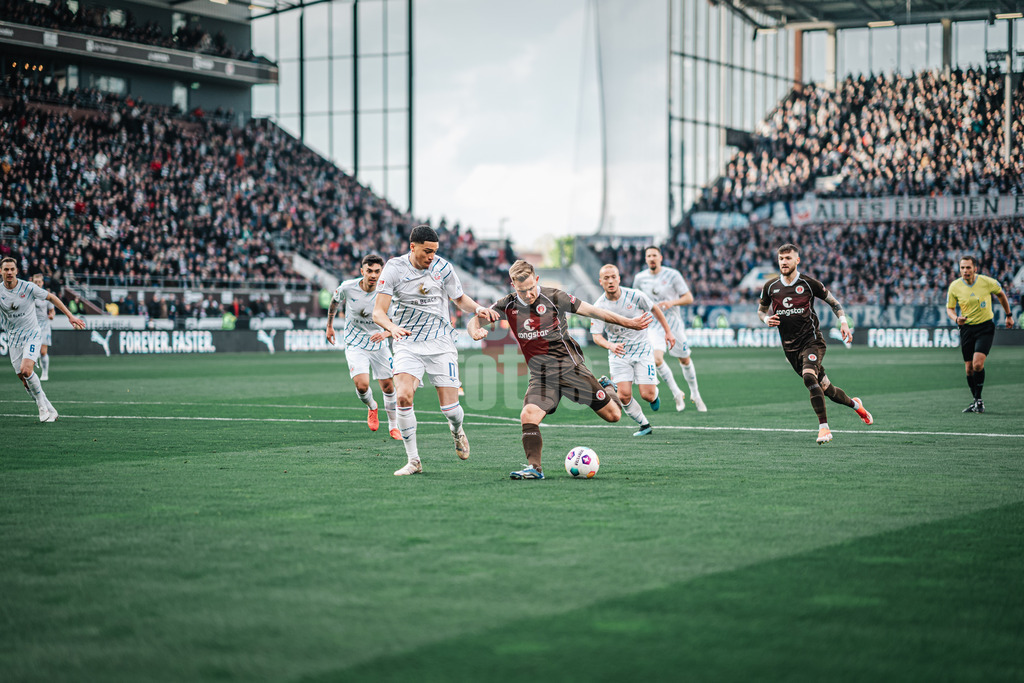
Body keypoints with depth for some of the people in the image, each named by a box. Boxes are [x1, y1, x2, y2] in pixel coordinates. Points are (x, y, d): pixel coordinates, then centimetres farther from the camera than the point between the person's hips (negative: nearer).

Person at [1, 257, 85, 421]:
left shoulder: (28, 287, -10)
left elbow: (51, 297, 0)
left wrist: (70, 316, -3)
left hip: (32, 334, -3)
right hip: (13, 339, 3)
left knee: (26, 370, -25)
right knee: (24, 378, -1)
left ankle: (42, 404, -6)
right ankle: (50, 411, 11)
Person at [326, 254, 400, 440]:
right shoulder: (347, 288, -14)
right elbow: (335, 301, 10)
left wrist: (386, 333, -31)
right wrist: (329, 325, 18)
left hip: (379, 345, 1)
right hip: (355, 345, -1)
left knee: (388, 387, 4)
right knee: (362, 385, -18)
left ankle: (394, 427, 25)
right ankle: (371, 407, 17)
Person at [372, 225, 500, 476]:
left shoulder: (442, 267, -2)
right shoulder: (394, 268, -7)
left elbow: (460, 299, 14)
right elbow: (378, 312, -11)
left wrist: (478, 308, -9)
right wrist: (392, 327, -33)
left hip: (441, 343, 1)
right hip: (408, 343, -1)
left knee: (450, 407, -6)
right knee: (403, 397, -21)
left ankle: (457, 430, 33)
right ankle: (413, 461, -7)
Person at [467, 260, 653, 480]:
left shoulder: (554, 298, -9)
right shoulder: (507, 305, -1)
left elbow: (592, 311, -4)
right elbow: (476, 320, 0)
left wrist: (629, 323, -3)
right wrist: (476, 332, -25)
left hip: (569, 367, -2)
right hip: (540, 376, 2)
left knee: (613, 415, -1)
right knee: (528, 416, -24)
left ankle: (606, 390, 33)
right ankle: (534, 467, -18)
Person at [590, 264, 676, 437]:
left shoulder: (635, 296, -12)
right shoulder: (598, 307, -12)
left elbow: (654, 309, 6)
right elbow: (597, 336, -13)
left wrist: (668, 331, 9)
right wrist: (611, 345, -34)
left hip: (642, 349, -1)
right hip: (618, 353, 1)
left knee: (647, 395, -9)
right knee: (624, 396, -14)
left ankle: (655, 394, 29)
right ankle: (644, 425, 10)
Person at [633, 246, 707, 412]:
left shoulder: (673, 275, -7)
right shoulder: (640, 278, 1)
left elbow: (689, 298, -6)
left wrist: (672, 302, -23)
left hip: (674, 323, -1)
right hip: (653, 327, 1)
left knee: (685, 360, 10)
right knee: (656, 359, -22)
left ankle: (695, 394, 33)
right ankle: (677, 393, -3)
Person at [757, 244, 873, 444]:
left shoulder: (808, 283, -5)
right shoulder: (770, 286, 3)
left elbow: (833, 301, 7)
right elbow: (761, 309, 18)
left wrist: (843, 322, -6)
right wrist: (767, 319, -4)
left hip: (812, 340, -4)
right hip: (790, 347, 4)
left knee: (809, 376, -30)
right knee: (825, 388, 9)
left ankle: (824, 427, -26)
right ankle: (854, 404, 39)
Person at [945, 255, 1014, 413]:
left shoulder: (988, 282, -12)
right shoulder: (955, 286, -8)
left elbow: (1001, 294, 9)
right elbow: (949, 308, 3)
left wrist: (1009, 315, 17)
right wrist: (956, 319, -19)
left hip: (985, 326, -3)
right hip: (966, 328, 3)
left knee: (978, 364, -19)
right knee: (969, 369, 3)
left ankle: (979, 399, -4)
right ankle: (976, 401, 21)